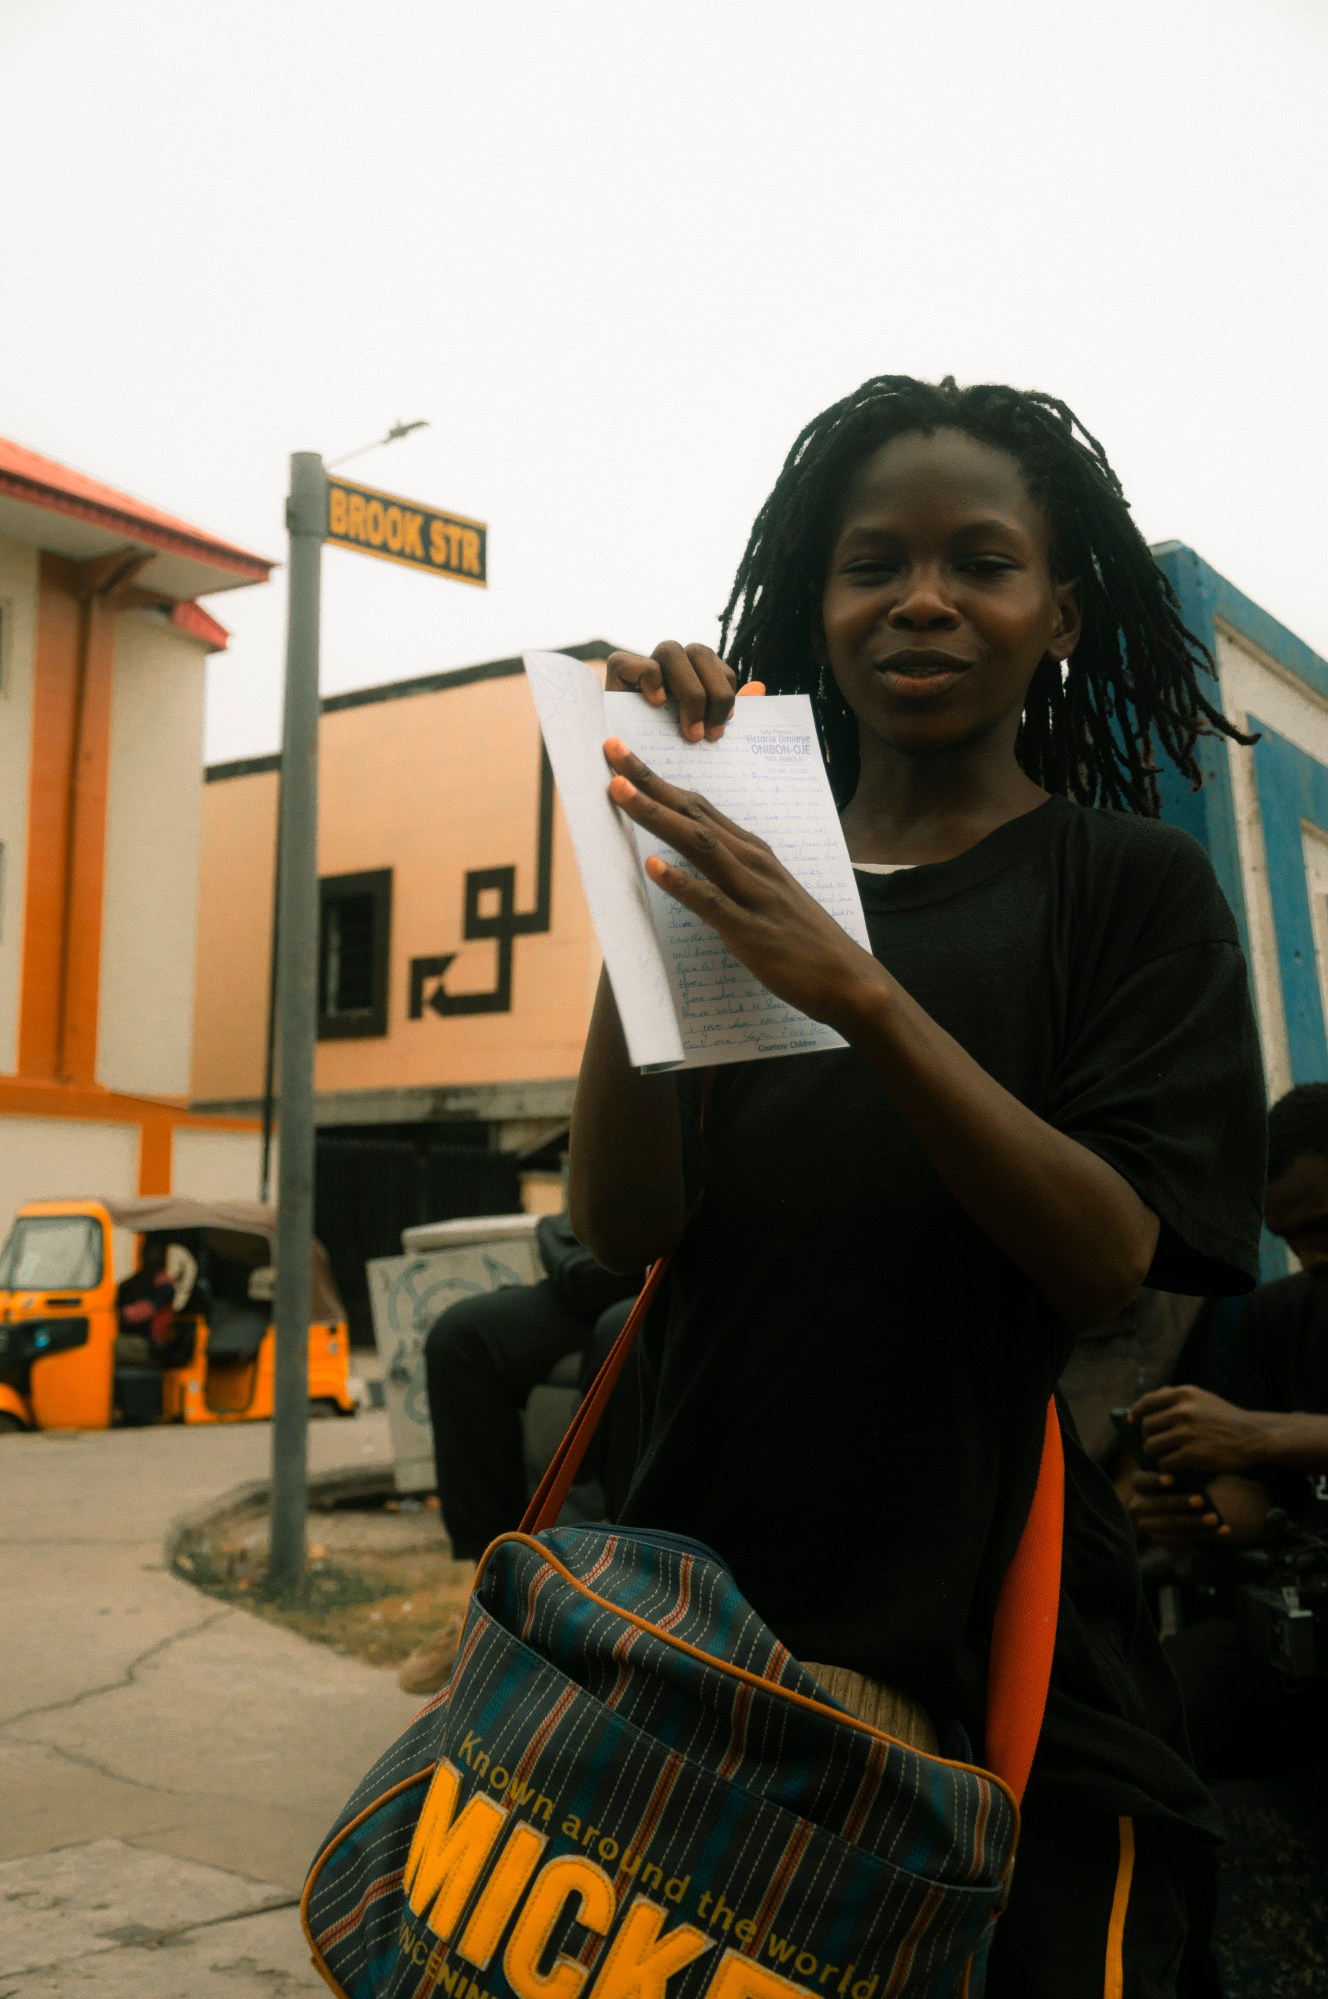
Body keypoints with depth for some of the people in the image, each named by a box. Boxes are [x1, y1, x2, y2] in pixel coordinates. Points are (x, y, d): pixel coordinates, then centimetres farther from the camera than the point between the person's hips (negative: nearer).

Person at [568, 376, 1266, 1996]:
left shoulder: (1131, 885, 0)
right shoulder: (743, 881, 8)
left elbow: (1113, 1258, -14)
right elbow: (622, 1226, -5)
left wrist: (860, 994, -26)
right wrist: (641, 862, -14)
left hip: (1002, 1660, -2)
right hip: (704, 1624, 3)